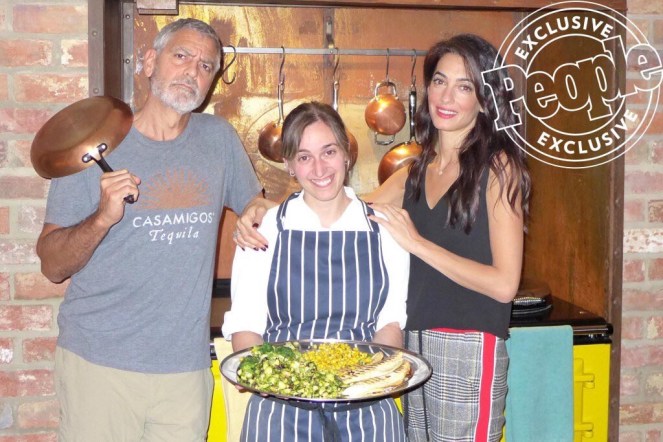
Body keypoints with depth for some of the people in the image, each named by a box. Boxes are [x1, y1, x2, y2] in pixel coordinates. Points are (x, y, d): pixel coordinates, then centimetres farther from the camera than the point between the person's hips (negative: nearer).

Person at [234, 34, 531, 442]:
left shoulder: (498, 167, -7)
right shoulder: (415, 174, 12)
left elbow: (504, 284, -13)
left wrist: (417, 242, -14)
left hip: (469, 351, -6)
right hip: (414, 347, 6)